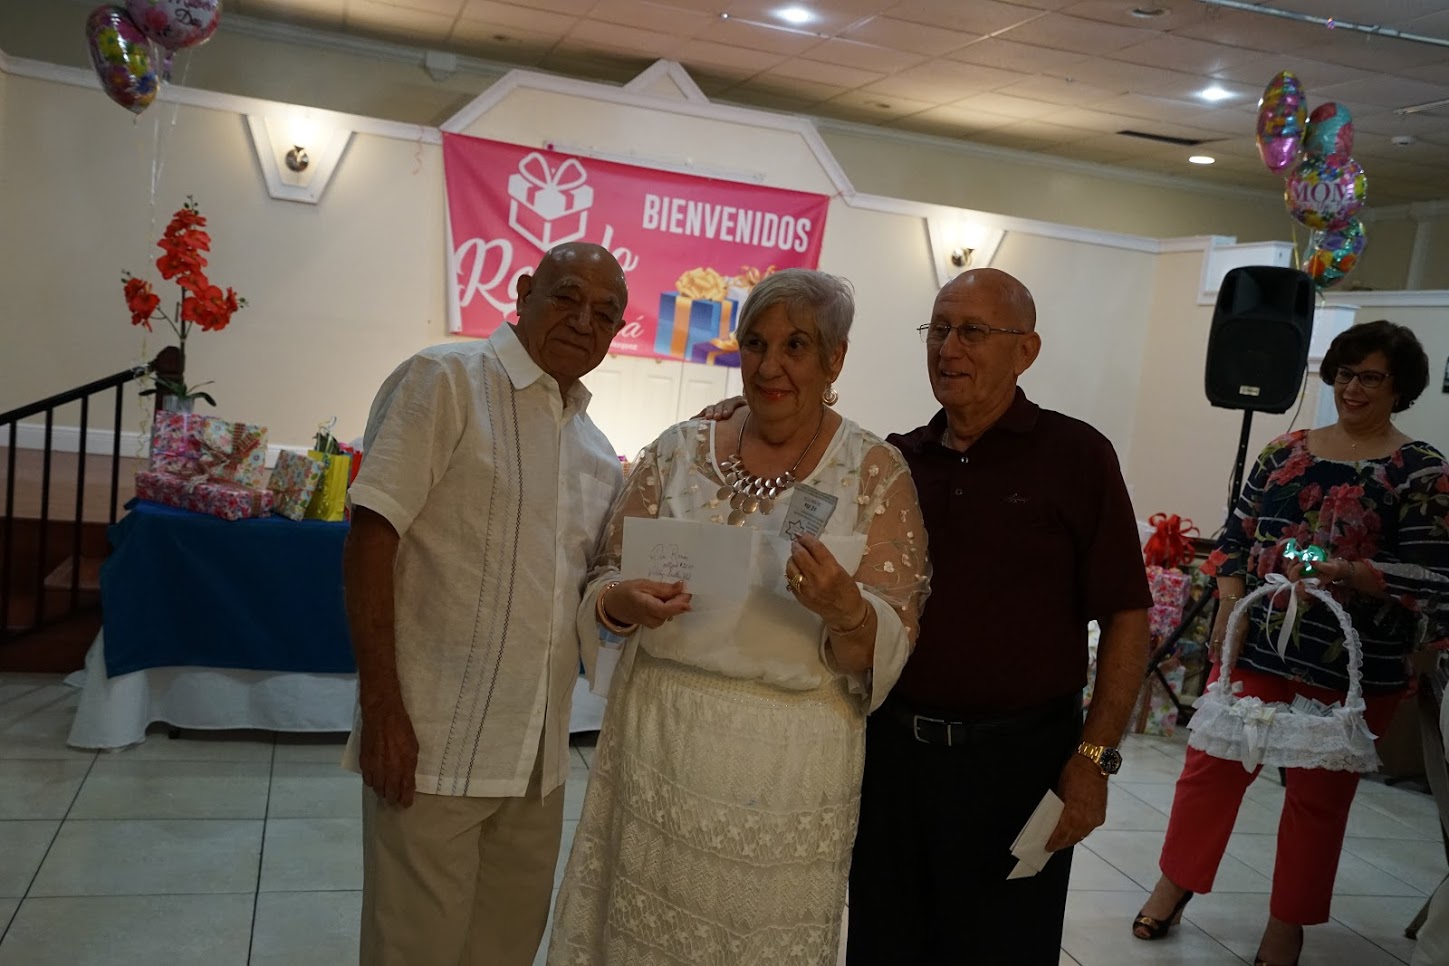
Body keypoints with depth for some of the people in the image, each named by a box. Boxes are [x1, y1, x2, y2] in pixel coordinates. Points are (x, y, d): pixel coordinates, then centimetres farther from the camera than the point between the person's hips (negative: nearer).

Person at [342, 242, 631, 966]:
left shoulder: (598, 450, 12)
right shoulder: (446, 380, -7)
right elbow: (369, 541, -13)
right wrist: (381, 707, -18)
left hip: (539, 752, 6)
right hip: (434, 742, -6)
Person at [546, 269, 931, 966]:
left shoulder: (876, 472, -3)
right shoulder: (677, 451, 3)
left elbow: (889, 648, -6)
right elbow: (604, 583, 7)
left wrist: (846, 610, -27)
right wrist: (623, 603, -15)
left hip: (789, 761, -2)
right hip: (655, 739, 2)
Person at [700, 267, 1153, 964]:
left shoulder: (1075, 456, -5)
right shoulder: (897, 461, 6)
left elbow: (1126, 618, -7)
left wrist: (1094, 757, -13)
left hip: (1015, 757, -4)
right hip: (891, 743, 4)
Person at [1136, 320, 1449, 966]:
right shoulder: (1285, 450, 7)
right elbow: (1238, 533, 8)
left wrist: (1344, 572, -25)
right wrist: (1229, 609, -5)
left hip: (1351, 666, -3)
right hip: (1256, 645, 3)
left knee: (1318, 795, 9)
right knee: (1211, 764, 6)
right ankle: (1173, 887, 25)